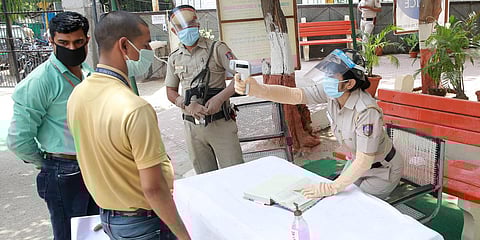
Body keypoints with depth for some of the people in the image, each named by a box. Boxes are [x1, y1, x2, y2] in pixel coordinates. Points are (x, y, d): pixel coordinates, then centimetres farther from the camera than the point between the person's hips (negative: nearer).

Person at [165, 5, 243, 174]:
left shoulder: (216, 48, -1)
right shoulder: (174, 58, 11)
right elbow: (171, 91, 14)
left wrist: (219, 98, -21)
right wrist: (186, 105, -8)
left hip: (220, 123, -3)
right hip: (192, 126, 4)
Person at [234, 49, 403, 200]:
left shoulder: (367, 111, -38)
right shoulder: (330, 92, -19)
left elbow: (364, 161, -34)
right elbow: (293, 95, -29)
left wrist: (332, 188, -32)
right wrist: (257, 89, -45)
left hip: (381, 170, -6)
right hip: (358, 161, 6)